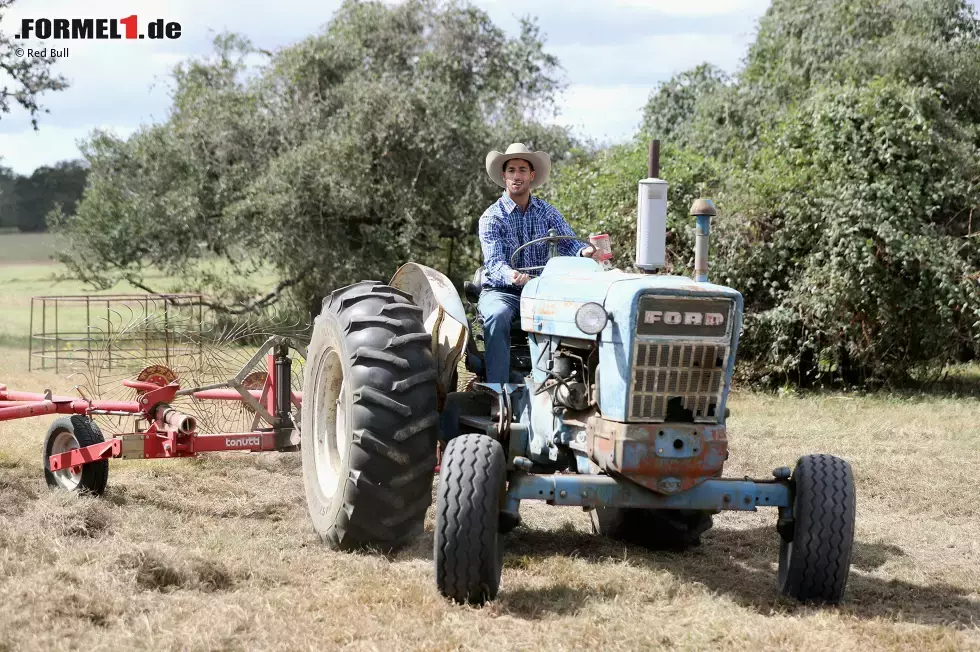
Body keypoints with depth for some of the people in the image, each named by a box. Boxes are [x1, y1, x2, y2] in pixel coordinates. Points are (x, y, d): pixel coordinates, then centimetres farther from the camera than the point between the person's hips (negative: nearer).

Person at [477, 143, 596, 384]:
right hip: (500, 291, -3)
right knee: (498, 316, -37)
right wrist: (511, 276, -42)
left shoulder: (547, 212, 9)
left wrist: (584, 251, -30)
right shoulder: (492, 217, -4)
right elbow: (493, 262, -18)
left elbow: (568, 243, -4)